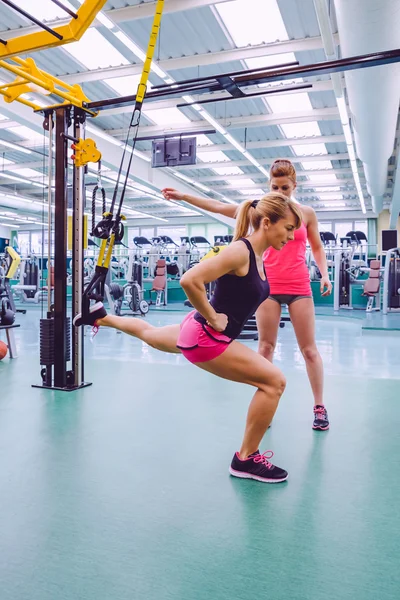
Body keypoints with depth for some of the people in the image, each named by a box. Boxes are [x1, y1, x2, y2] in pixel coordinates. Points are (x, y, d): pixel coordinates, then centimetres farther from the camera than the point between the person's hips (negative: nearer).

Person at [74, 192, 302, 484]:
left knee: (149, 333, 35)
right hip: (206, 338, -10)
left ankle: (101, 317, 56)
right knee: (274, 381, -12)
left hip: (200, 331, 10)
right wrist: (212, 318, -24)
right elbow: (190, 280, -33)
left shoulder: (257, 255, 4)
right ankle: (246, 459, 2)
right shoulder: (240, 252, -25)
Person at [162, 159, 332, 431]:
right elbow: (220, 207, -1)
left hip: (299, 288, 0)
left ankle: (320, 406, 17)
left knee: (309, 349, 4)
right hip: (269, 286, 1)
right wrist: (183, 197, -6)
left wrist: (324, 274, -2)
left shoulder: (306, 213, 5)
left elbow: (318, 248, 15)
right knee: (265, 346, 5)